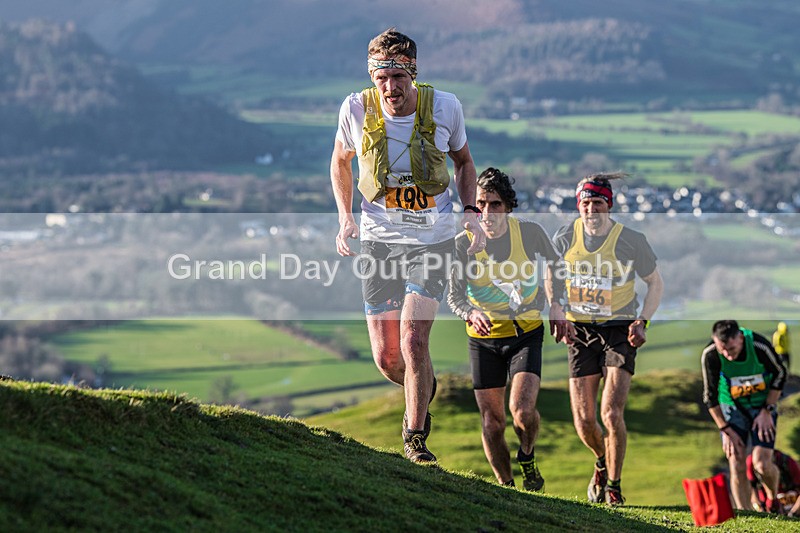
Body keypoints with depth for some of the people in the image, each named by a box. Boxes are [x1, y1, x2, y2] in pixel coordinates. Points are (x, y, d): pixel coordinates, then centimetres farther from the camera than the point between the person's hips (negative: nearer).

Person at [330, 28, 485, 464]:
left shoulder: (444, 107, -11)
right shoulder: (356, 109, -11)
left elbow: (463, 161, 9)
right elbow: (340, 161, 10)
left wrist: (471, 212, -6)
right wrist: (345, 218, -2)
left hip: (431, 239, -1)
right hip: (377, 239, 2)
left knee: (413, 340, -17)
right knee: (386, 358, 3)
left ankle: (415, 437, 0)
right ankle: (424, 389, 38)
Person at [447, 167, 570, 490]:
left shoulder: (530, 232, -11)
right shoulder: (464, 242, -12)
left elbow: (553, 265, 11)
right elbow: (455, 296, -16)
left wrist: (555, 305, 6)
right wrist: (472, 314, -36)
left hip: (526, 333, -1)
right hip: (483, 339, 1)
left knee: (522, 409, -20)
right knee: (492, 423, 2)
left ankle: (527, 458, 12)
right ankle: (505, 485, 24)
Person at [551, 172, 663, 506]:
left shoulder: (631, 241, -10)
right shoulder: (564, 238, -4)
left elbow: (655, 283, 4)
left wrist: (642, 321, -8)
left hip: (619, 330, -2)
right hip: (580, 330, 2)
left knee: (611, 414, -15)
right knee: (584, 421, -1)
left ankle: (614, 485, 5)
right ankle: (602, 463, 34)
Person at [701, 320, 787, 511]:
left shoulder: (759, 346, -28)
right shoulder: (710, 355, -23)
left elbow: (780, 375, -8)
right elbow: (710, 395, -10)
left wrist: (767, 411, -9)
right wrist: (726, 430, -11)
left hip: (763, 405, -1)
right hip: (732, 407, 1)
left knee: (761, 464, -12)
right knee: (737, 467, -8)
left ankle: (773, 501, 18)